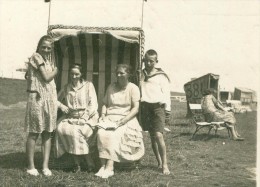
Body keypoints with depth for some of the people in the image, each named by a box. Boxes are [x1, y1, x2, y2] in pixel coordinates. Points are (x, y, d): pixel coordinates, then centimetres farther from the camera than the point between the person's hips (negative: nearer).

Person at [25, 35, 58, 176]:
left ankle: (45, 166, 9)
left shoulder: (47, 59, 16)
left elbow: (50, 80, 14)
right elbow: (46, 78, -14)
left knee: (48, 133, 5)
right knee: (34, 133, 0)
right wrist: (55, 70, 2)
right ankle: (31, 167, 9)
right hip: (38, 98, -7)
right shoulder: (36, 57, -7)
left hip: (50, 98, 8)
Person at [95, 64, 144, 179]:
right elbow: (105, 103, 19)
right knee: (101, 133, -29)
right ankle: (103, 166, -30)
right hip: (109, 119, 4)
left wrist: (122, 121, -17)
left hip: (126, 119, -3)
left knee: (113, 135, -33)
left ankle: (109, 168, -33)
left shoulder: (133, 88, 2)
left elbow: (135, 108, -6)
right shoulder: (111, 87, 16)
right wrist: (103, 115, -1)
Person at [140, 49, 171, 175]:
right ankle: (159, 163, 15)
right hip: (145, 107, 4)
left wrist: (167, 111, -3)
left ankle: (165, 164, -7)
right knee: (152, 136, 6)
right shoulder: (141, 75, 15)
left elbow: (166, 93, 4)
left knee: (158, 135, -16)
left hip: (158, 107, -4)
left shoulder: (161, 76, 5)